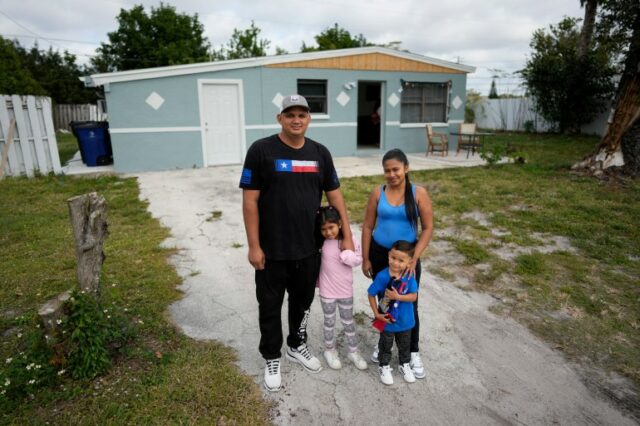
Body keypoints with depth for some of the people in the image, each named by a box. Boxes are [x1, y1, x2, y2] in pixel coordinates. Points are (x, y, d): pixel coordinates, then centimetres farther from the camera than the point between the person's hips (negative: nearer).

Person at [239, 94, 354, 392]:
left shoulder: (320, 153, 4)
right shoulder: (261, 150, -9)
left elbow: (335, 196, 8)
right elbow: (250, 201, -10)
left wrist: (347, 236, 4)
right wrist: (254, 246, -13)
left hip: (309, 249, 4)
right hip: (272, 251, -4)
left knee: (302, 302, 21)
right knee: (270, 307, 13)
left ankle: (297, 346, 45)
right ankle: (272, 359, 35)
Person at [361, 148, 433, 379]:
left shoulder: (419, 193, -9)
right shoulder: (377, 193, -5)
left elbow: (428, 228, -7)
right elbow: (368, 226, 0)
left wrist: (414, 258, -15)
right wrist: (366, 258, 0)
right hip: (379, 254, 2)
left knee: (409, 305, 6)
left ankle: (413, 352, 24)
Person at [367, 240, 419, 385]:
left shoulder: (410, 277, -19)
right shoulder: (382, 276, -25)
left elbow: (414, 296, -17)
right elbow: (371, 294, -14)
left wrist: (398, 296, -30)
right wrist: (376, 313, -14)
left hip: (405, 321, 2)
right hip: (387, 320, -2)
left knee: (405, 345, 26)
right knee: (385, 345, 21)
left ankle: (405, 365, 51)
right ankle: (384, 366, 44)